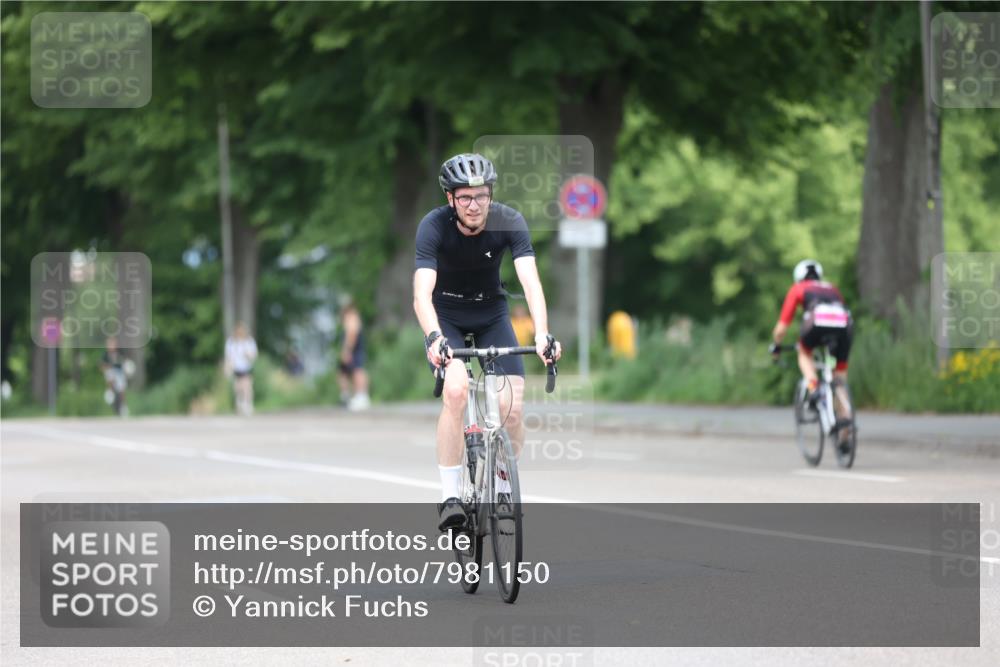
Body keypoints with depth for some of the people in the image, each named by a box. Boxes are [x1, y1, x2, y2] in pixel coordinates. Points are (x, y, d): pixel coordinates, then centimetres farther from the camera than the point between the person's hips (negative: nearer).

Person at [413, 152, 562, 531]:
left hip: (491, 314, 2)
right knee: (456, 389, -29)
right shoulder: (434, 226, -26)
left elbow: (530, 281, -31)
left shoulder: (509, 222, -22)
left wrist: (541, 333, -47)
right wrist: (434, 338, -54)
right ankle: (450, 496, -21)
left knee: (512, 407, -15)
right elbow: (422, 293, -36)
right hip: (445, 317, -2)